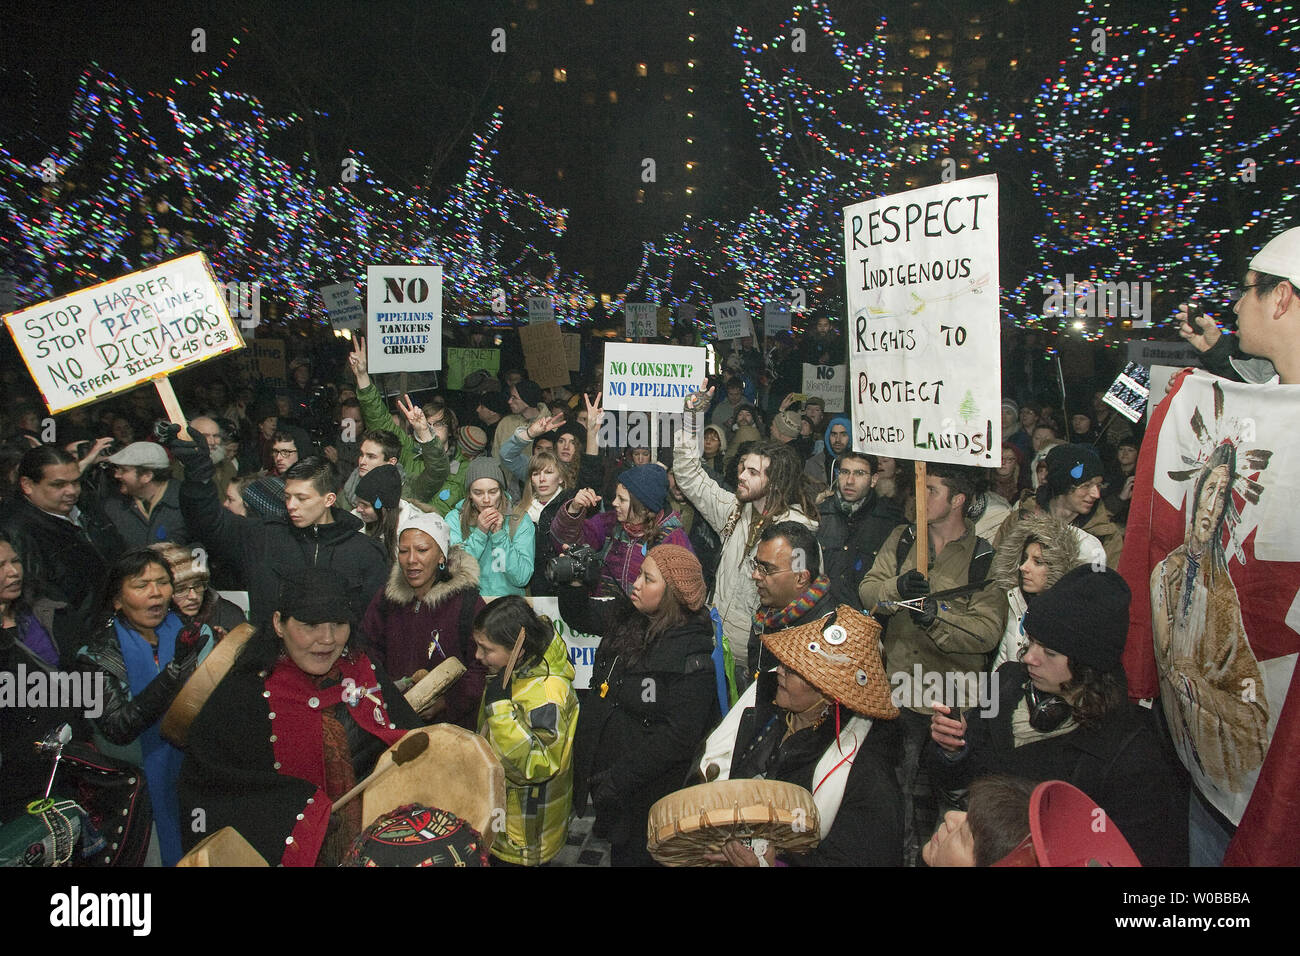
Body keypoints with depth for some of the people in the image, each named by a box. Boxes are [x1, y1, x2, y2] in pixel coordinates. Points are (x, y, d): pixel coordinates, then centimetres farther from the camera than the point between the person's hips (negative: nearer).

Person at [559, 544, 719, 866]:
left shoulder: (691, 657, -27)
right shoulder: (626, 615, -5)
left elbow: (678, 736, -27)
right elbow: (580, 616, 14)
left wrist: (618, 779, -25)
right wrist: (574, 582, -7)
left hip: (644, 789, -6)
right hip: (601, 766, 6)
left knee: (632, 854, 16)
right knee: (614, 844, 27)